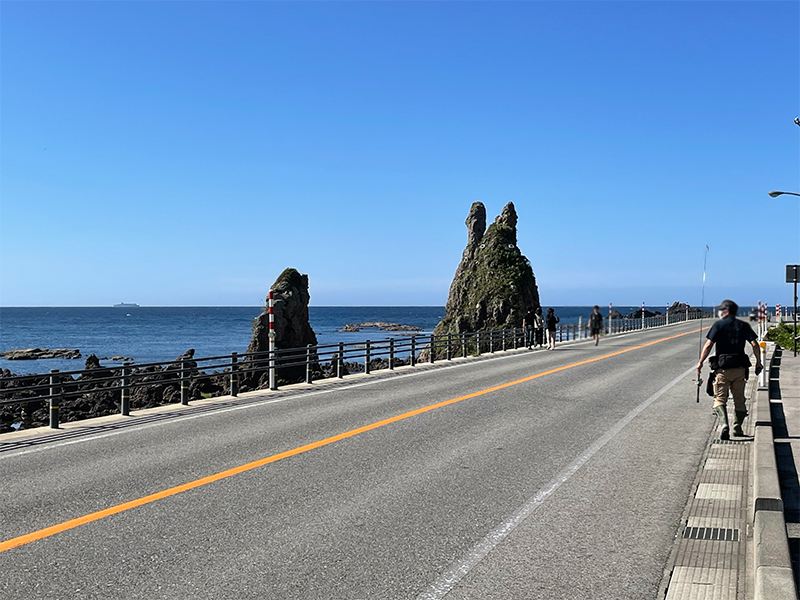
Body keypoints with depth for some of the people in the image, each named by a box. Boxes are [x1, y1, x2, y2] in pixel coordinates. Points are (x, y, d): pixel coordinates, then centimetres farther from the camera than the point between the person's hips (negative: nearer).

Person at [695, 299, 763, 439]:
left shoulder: (718, 325, -3)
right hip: (740, 368, 4)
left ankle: (724, 424, -22)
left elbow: (708, 345, -10)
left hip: (722, 368, -4)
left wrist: (700, 363, -6)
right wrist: (758, 362, 10)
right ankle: (737, 428, 22)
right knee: (739, 399, 16)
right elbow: (754, 345, 1)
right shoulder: (744, 326, 7)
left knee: (720, 399, -1)